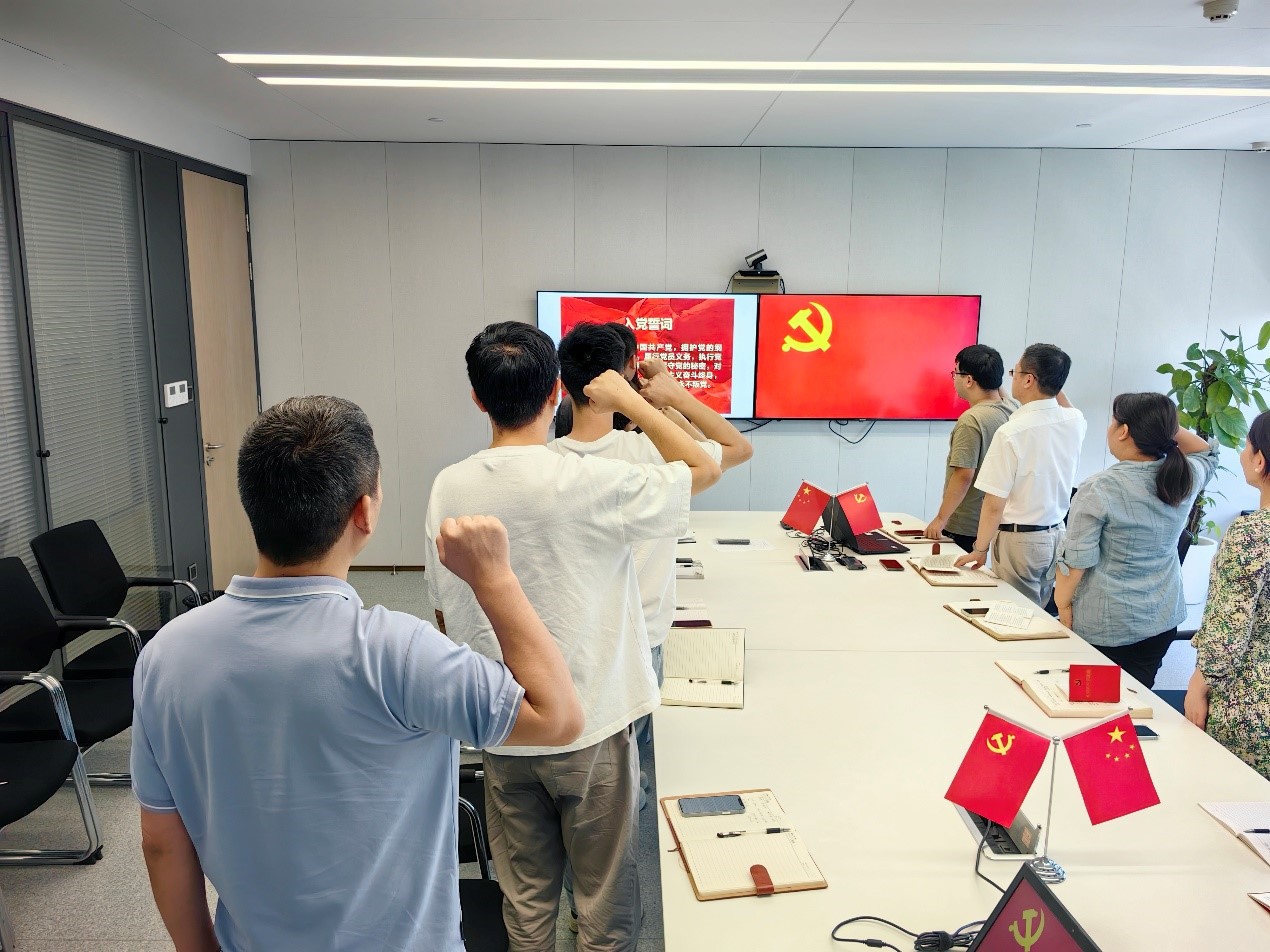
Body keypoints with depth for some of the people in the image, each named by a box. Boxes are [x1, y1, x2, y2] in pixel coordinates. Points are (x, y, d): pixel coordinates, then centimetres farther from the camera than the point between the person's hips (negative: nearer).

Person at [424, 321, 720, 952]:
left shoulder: (449, 487, -6)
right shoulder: (587, 484, -21)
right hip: (592, 728, -4)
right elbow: (704, 468, -9)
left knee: (525, 892, 20)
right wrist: (629, 401, -2)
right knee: (604, 893, 15)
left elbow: (444, 614, 4)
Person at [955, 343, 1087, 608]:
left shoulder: (1010, 433, -20)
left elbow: (994, 505, -18)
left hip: (1018, 539, -7)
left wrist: (980, 549, -7)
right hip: (1056, 535, 7)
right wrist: (1052, 380, 17)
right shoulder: (1075, 422, -2)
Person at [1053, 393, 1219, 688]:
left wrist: (1061, 603, -2)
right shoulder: (1185, 478, -3)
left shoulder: (1098, 489, -20)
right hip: (1162, 620, 6)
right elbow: (1206, 452, 21)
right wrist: (1164, 425, 5)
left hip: (1103, 628, -5)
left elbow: (1076, 560, -17)